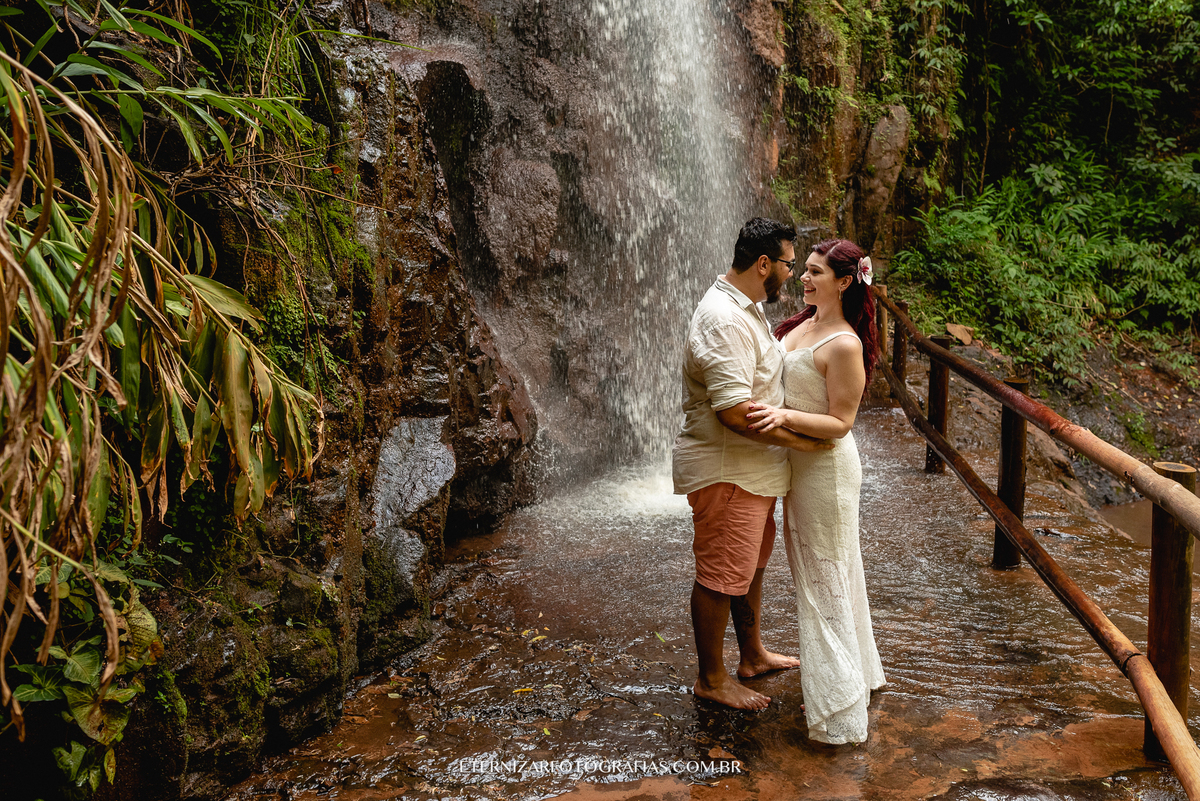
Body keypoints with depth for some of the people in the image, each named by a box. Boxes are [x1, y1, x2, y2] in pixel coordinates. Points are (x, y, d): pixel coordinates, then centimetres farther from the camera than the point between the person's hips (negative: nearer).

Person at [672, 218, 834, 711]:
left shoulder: (747, 309, 10)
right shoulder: (723, 321, -25)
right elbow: (735, 411, -30)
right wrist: (797, 439, -22)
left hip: (752, 470, 11)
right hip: (725, 473, -11)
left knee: (751, 564, 22)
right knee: (720, 577, 2)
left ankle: (752, 655, 40)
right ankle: (711, 679, 18)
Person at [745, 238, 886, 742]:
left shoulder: (844, 345, -22)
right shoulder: (805, 323, 4)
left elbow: (840, 423, -21)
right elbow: (777, 373, 20)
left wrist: (784, 416, -32)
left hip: (826, 467, -9)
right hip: (798, 463, 9)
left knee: (824, 577, 1)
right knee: (815, 568, 21)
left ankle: (838, 707, 15)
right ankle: (853, 671, 40)